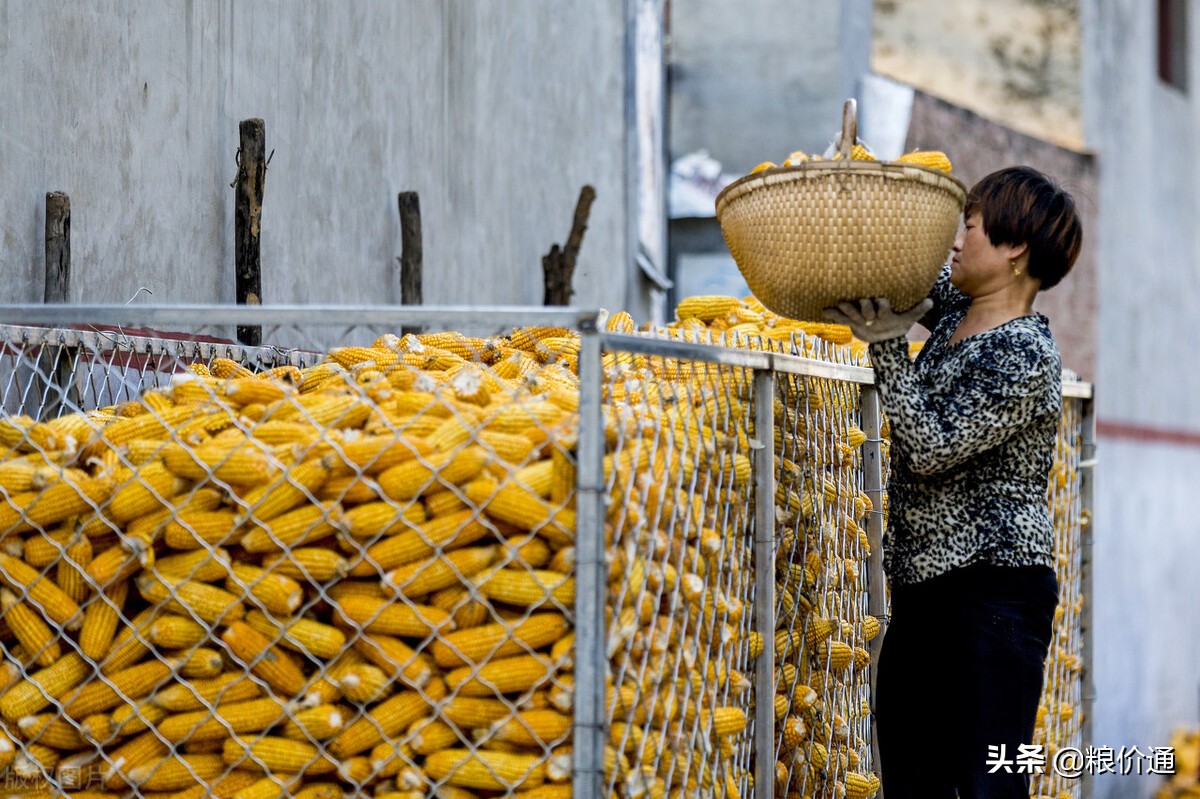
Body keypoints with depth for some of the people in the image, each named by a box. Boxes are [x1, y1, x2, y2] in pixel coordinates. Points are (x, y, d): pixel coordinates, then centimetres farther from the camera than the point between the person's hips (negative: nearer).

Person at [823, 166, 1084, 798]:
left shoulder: (1025, 356, -15)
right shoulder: (954, 310, 11)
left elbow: (931, 448, -19)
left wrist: (886, 346, -15)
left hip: (994, 593, -9)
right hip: (923, 591, 9)